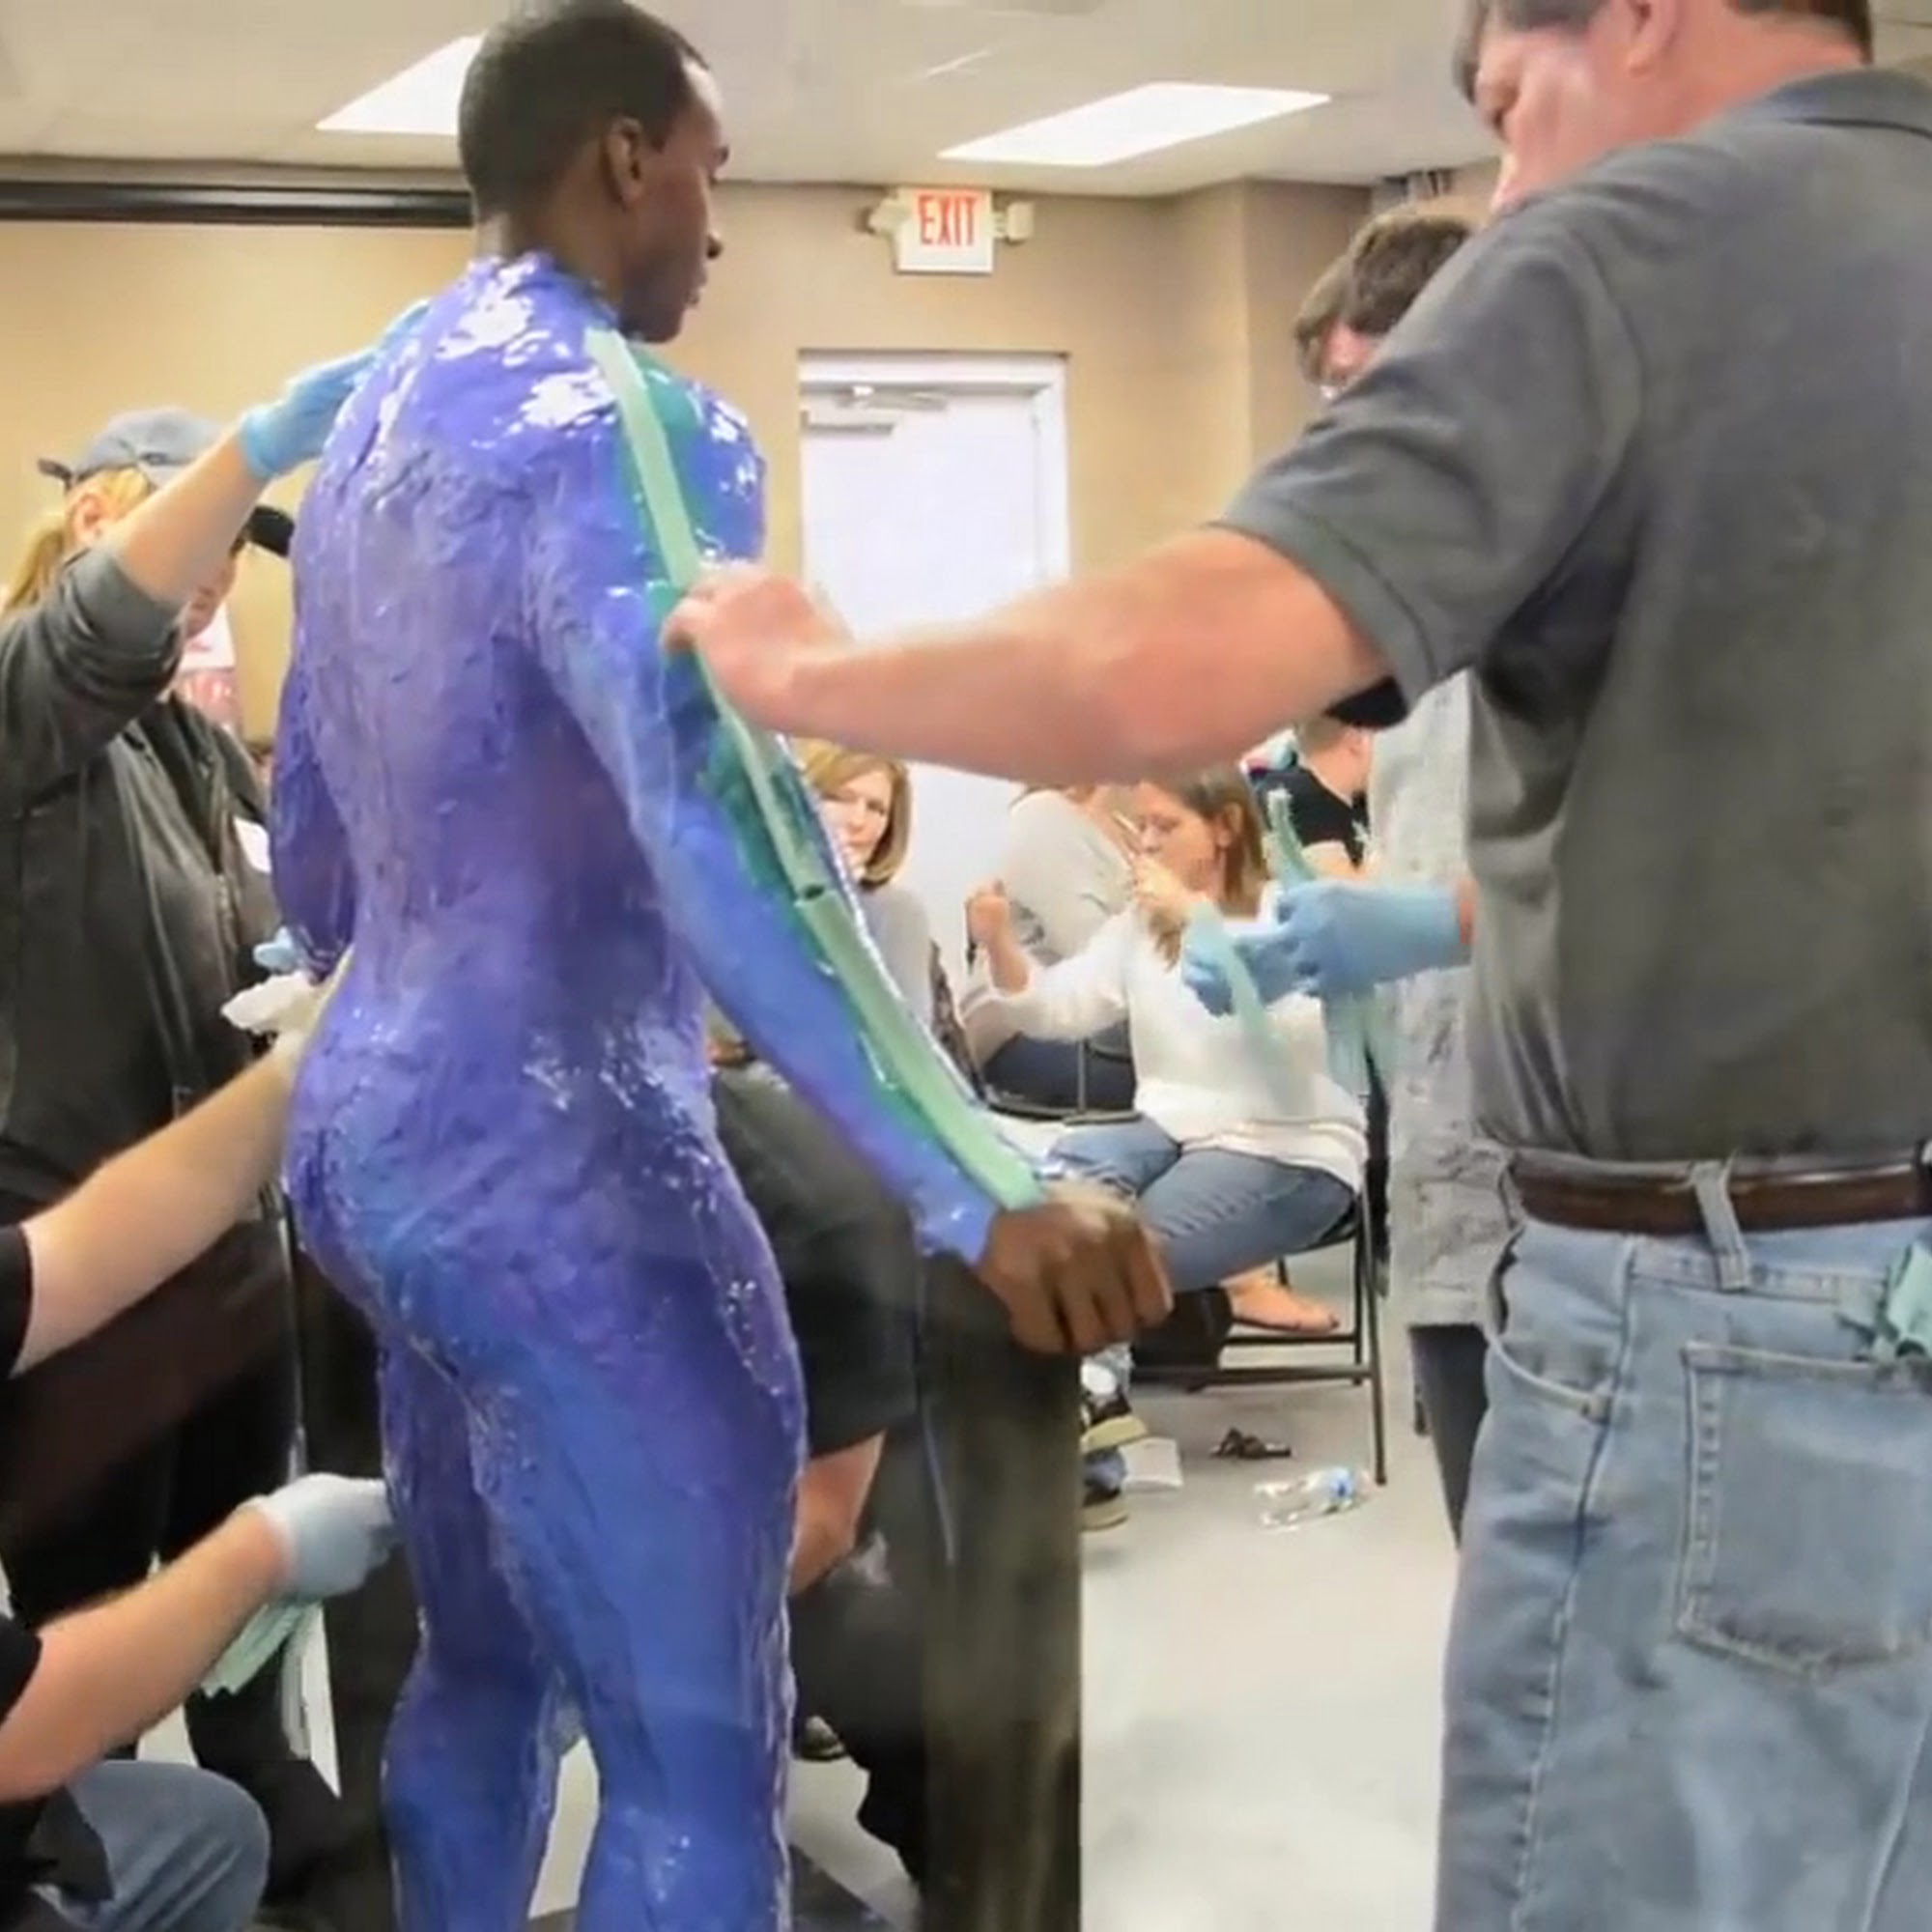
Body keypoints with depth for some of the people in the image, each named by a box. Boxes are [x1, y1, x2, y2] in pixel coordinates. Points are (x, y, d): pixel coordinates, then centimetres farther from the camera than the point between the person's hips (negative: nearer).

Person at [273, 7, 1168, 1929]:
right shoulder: (611, 417, -16)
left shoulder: (372, 421, 13)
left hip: (376, 1132, 10)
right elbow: (722, 833, -30)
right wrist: (983, 1192, -35)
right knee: (697, 1757, -1)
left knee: (482, 1676, 22)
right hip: (556, 1160, -10)